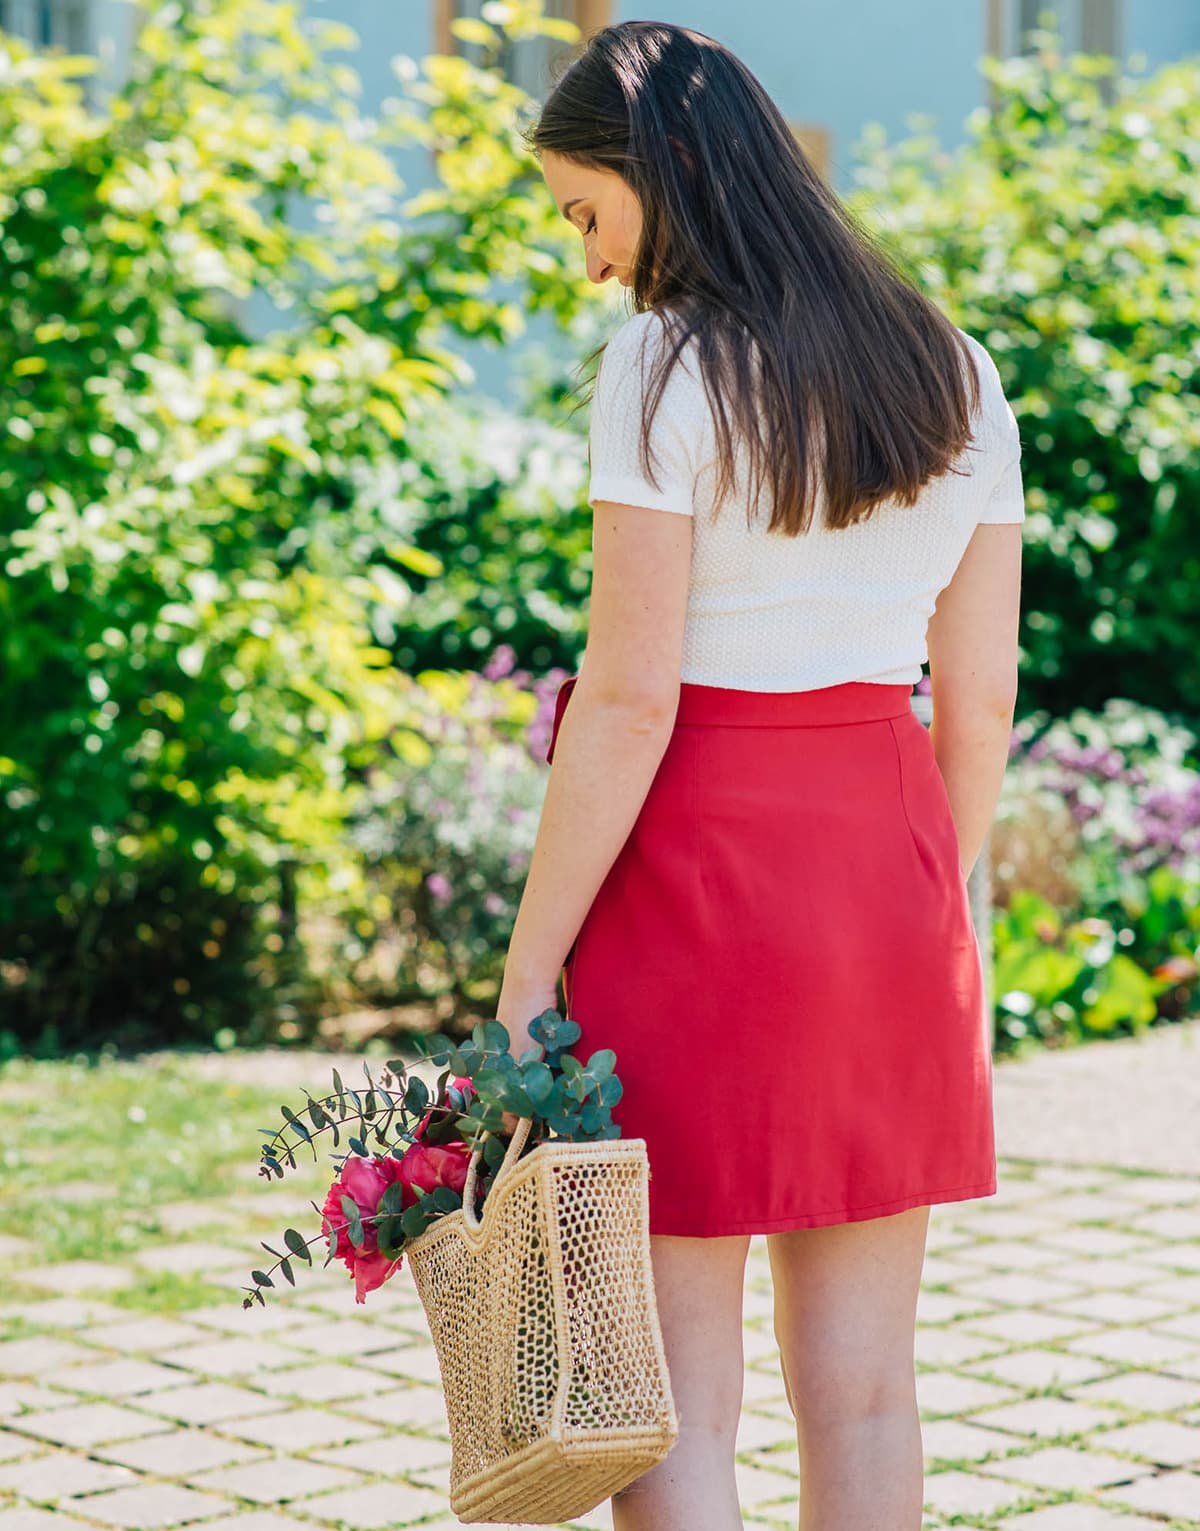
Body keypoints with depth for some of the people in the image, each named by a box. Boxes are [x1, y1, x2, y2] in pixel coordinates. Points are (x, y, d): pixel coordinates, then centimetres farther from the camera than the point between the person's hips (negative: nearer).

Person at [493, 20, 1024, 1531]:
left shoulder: (664, 365, -11)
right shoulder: (957, 375, 8)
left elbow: (628, 702, -15)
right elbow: (980, 697, 10)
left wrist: (525, 977, -11)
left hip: (698, 865, -6)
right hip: (888, 857, 6)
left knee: (672, 1394, 1)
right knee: (862, 1389, 11)